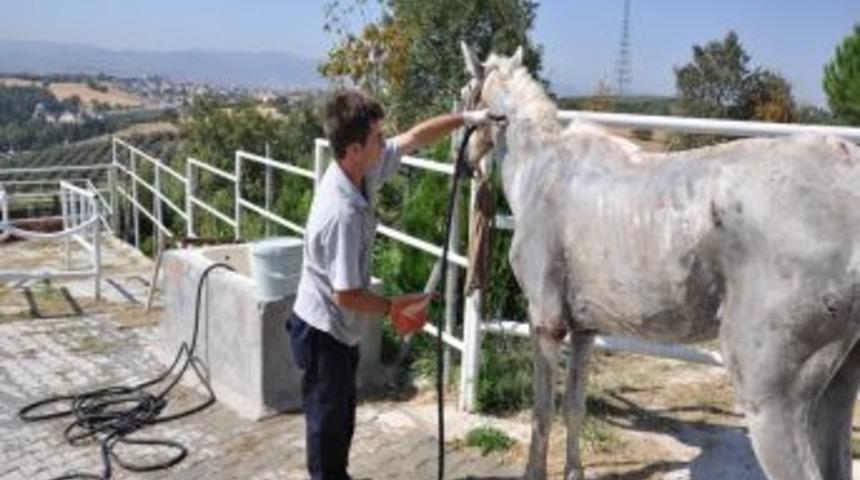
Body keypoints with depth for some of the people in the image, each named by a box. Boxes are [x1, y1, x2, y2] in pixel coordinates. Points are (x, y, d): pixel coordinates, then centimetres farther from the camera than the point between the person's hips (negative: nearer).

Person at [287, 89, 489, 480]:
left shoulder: (362, 171, -8)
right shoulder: (343, 213, -33)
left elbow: (414, 138, 7)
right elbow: (346, 295, -28)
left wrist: (465, 118, 7)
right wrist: (393, 308, -13)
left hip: (342, 329, 9)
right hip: (323, 332, -9)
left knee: (342, 414, 23)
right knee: (328, 419, 9)